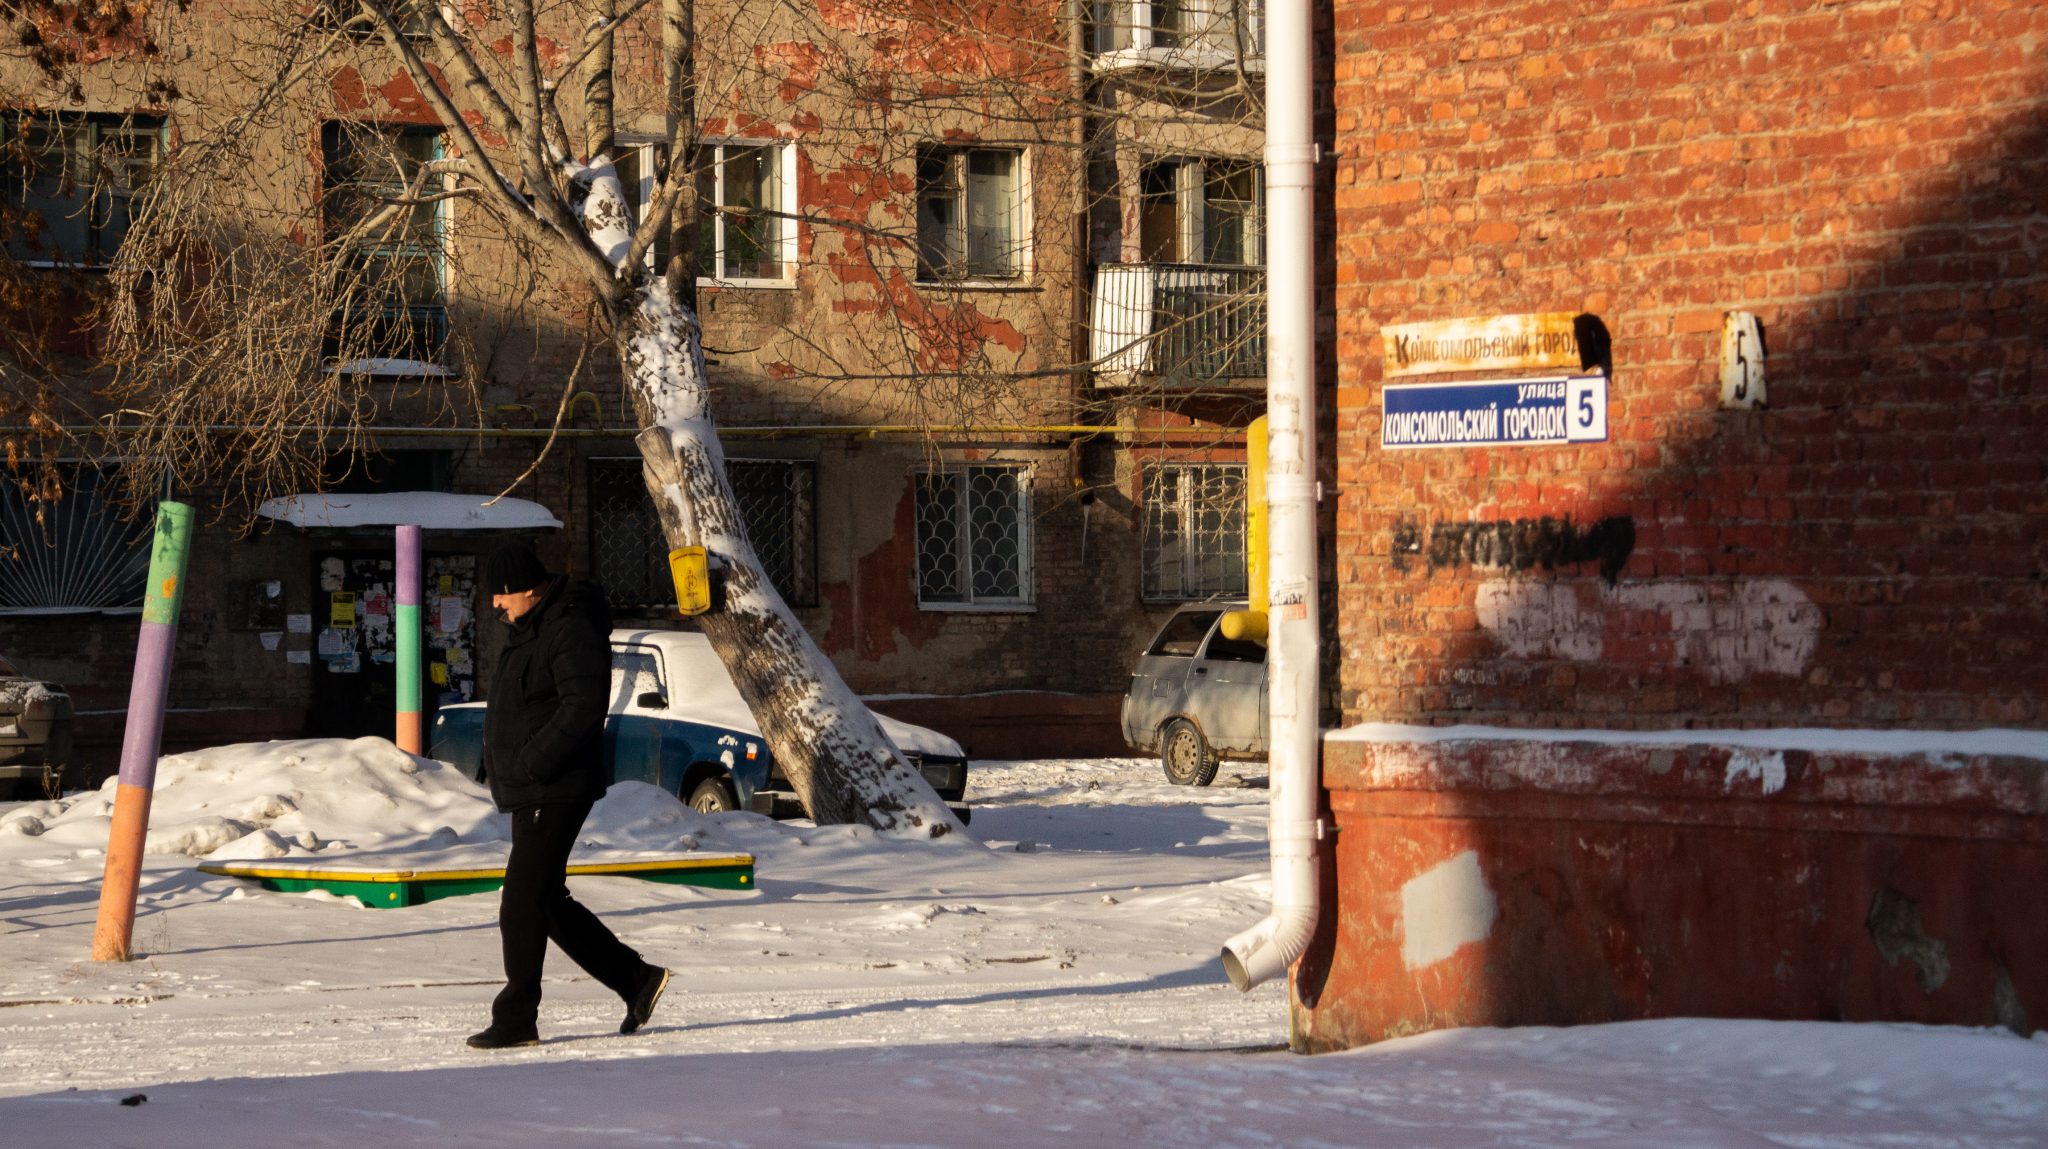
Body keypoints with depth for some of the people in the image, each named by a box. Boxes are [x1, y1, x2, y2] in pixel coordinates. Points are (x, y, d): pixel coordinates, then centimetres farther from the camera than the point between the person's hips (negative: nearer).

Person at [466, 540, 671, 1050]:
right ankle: (637, 979, 21)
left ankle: (516, 1020, -5)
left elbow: (583, 708, -24)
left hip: (556, 793, -11)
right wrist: (506, 769, 12)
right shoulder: (529, 630, 18)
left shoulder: (571, 630, -15)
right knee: (547, 903, 13)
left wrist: (530, 764, -25)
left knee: (522, 905, -10)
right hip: (529, 794, 11)